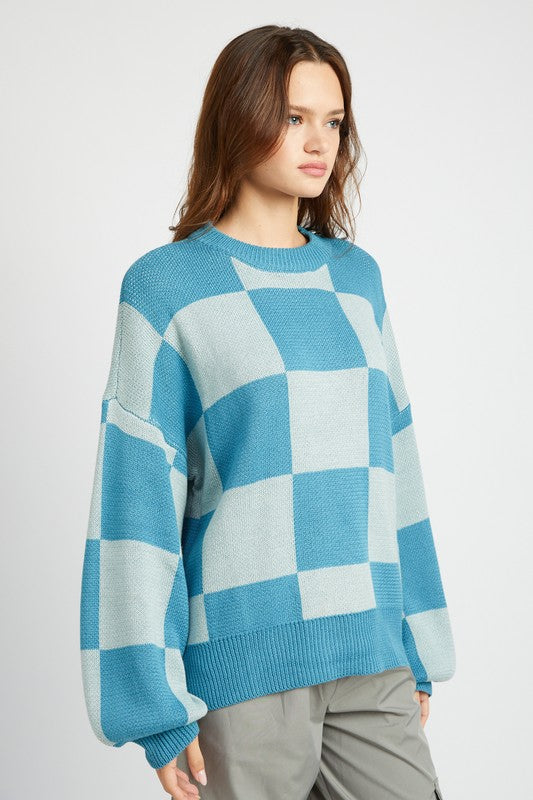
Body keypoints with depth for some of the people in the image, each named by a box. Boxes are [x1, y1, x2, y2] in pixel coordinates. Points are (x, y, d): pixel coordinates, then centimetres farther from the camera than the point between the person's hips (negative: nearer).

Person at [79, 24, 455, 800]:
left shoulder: (356, 277, 10)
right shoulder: (166, 286, -4)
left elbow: (392, 460, 13)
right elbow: (137, 502, -6)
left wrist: (421, 646, 13)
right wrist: (156, 703, -8)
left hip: (371, 653, 4)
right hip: (244, 666, -4)